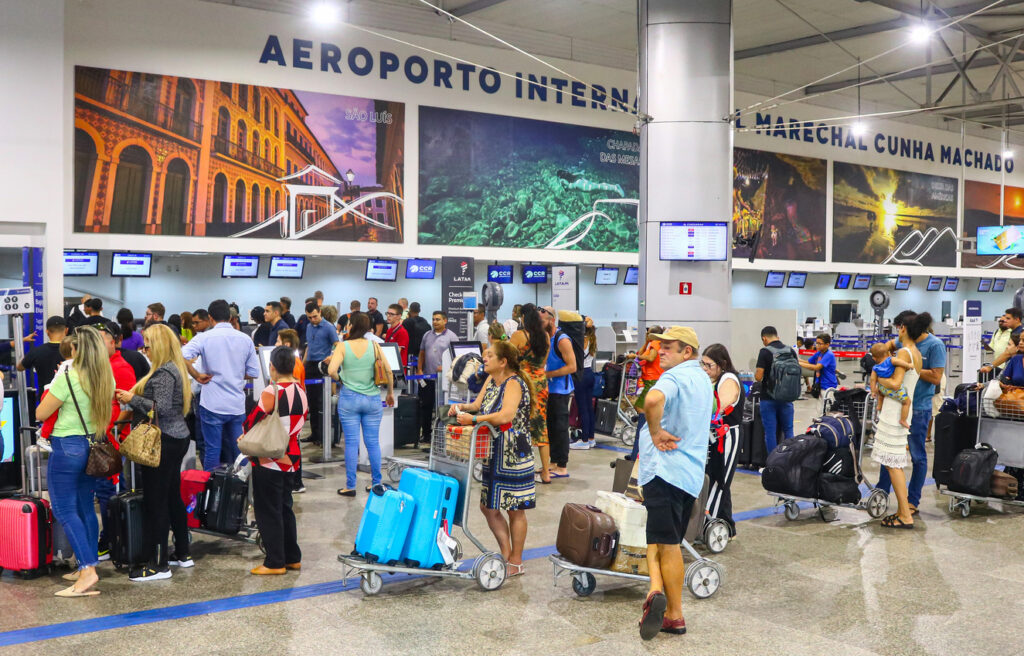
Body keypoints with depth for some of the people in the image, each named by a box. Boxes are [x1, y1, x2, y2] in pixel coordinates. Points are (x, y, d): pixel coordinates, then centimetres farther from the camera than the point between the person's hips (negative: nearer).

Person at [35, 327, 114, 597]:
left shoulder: (67, 378, -17)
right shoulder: (107, 378, 3)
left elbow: (40, 414, -8)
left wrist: (51, 390, 6)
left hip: (66, 447, -7)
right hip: (92, 446, 7)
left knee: (65, 511, -3)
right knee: (85, 508, 15)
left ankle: (87, 570, -12)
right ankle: (89, 567, 21)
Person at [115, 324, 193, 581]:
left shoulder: (163, 373, -16)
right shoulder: (176, 369, 15)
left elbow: (162, 408, -23)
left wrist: (133, 399, -14)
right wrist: (135, 409, 16)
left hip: (164, 441, -11)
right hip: (178, 437, 11)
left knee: (155, 502, -5)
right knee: (173, 497, 17)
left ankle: (159, 565, -1)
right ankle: (182, 554, 26)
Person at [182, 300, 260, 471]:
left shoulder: (204, 337, -6)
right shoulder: (245, 339, 3)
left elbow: (182, 356, -21)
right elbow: (254, 372, 5)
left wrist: (198, 376, -9)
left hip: (212, 404, -3)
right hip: (237, 405, 3)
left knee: (212, 451, 4)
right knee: (238, 450, 12)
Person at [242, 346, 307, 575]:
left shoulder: (272, 392, -18)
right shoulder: (300, 391, 5)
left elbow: (252, 421, -16)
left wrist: (246, 436, 4)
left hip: (269, 461, -8)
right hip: (291, 458, 8)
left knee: (268, 511, 2)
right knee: (285, 508, 18)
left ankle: (275, 562, 6)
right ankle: (292, 557, 24)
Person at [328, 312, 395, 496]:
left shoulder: (342, 346, -7)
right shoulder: (374, 346, -2)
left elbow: (331, 370, -18)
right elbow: (388, 370, -3)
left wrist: (340, 378, 3)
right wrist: (390, 393, 10)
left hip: (349, 398, -2)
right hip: (372, 399, 2)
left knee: (351, 443, 3)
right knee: (373, 442, 9)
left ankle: (350, 486, 7)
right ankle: (376, 483, 17)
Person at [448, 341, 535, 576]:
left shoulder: (514, 384, -18)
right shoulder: (491, 380, 9)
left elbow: (506, 416, -32)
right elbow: (478, 405, 12)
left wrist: (473, 419, -30)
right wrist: (462, 407, -7)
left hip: (513, 455, -9)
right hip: (492, 454, 9)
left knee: (515, 510, 4)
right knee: (488, 507, 13)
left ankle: (516, 562, 16)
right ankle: (506, 554, 26)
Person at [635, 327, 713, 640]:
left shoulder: (675, 377, -13)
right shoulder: (703, 380, 17)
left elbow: (653, 399, -36)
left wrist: (655, 432, -21)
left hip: (665, 469, -8)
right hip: (692, 473, 8)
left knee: (667, 544, -3)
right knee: (664, 539, 16)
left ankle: (675, 616, -3)